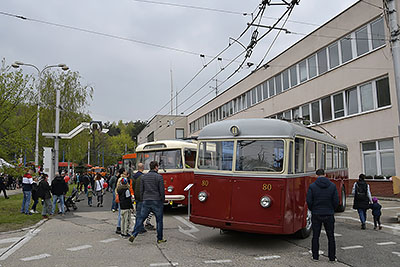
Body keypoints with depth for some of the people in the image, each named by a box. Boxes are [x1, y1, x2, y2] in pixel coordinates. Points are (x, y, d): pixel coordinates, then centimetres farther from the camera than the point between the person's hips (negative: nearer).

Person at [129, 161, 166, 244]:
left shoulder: (144, 177, 6)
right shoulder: (159, 177, -8)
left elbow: (141, 190, 9)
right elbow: (162, 191, -8)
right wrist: (163, 201, 5)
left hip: (146, 201, 4)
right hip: (157, 201, -4)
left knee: (141, 219, 8)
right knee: (159, 220, 6)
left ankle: (133, 235, -1)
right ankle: (160, 239, 12)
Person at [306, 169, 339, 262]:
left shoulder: (312, 186, -8)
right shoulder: (332, 186, -3)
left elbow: (309, 201, -9)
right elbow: (336, 201, -3)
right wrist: (332, 210, 14)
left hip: (316, 215, -1)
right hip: (329, 215, 1)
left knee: (315, 236, 9)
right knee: (331, 237, 12)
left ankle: (315, 256, 14)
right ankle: (332, 257, 17)